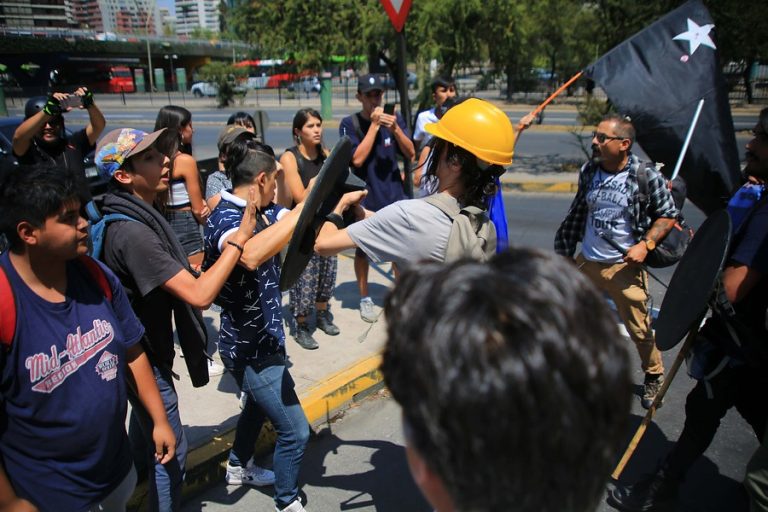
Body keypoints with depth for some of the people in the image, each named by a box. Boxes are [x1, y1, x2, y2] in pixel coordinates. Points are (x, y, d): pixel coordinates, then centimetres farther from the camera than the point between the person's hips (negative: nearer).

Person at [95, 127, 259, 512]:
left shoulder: (135, 216, 0)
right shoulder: (132, 232, -32)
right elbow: (199, 294, -35)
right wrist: (239, 238, -33)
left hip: (140, 351, 10)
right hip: (144, 360, -10)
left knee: (144, 436, 29)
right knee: (170, 451, 5)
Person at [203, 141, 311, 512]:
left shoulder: (261, 213, 0)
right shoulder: (224, 218, -25)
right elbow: (250, 255, -48)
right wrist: (306, 205, -47)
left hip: (261, 339, 10)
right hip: (249, 347, -10)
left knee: (259, 404, 32)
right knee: (295, 431, 2)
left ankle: (238, 468, 55)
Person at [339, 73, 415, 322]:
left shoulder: (395, 117, 1)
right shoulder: (350, 123, -8)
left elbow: (410, 154, -3)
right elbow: (357, 159, -19)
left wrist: (395, 129, -19)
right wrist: (374, 125, -20)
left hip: (394, 195, 2)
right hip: (364, 198, -2)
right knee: (363, 249, 11)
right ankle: (364, 298, 29)